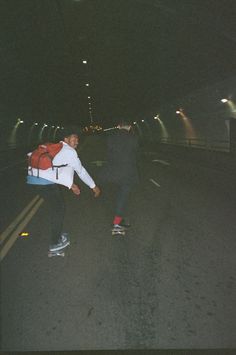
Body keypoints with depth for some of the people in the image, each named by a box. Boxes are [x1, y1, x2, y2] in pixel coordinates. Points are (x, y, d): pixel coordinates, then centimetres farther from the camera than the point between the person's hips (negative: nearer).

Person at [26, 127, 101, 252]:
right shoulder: (69, 151, -7)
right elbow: (81, 171, -2)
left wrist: (70, 184, 26)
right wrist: (94, 186, 8)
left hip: (34, 178, 9)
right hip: (44, 182, -9)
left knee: (56, 207, 22)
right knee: (58, 209, 5)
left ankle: (56, 234, 39)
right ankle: (55, 243, 17)